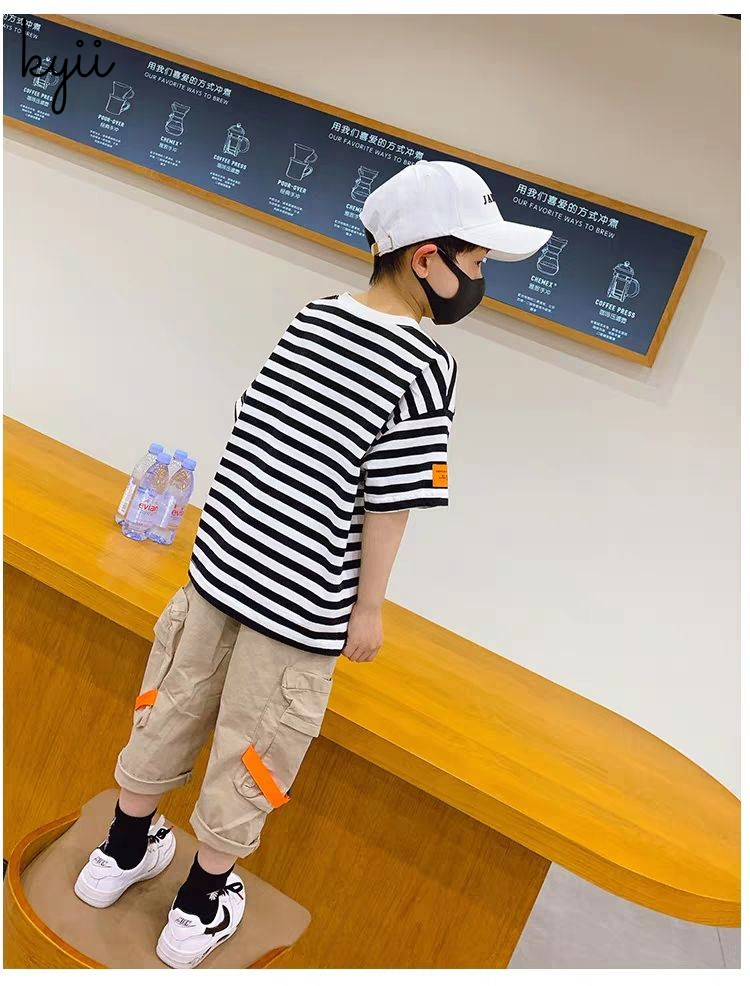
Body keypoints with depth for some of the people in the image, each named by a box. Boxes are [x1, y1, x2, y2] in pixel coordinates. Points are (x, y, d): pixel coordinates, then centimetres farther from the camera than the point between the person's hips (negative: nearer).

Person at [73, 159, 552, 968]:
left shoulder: (309, 318, 0)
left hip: (221, 557, 6)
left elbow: (252, 428, 8)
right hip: (305, 597, -6)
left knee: (177, 702, 22)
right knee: (255, 745, 14)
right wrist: (370, 607, -4)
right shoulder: (425, 368, -18)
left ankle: (122, 851, 44)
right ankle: (198, 909, 34)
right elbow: (388, 504, -16)